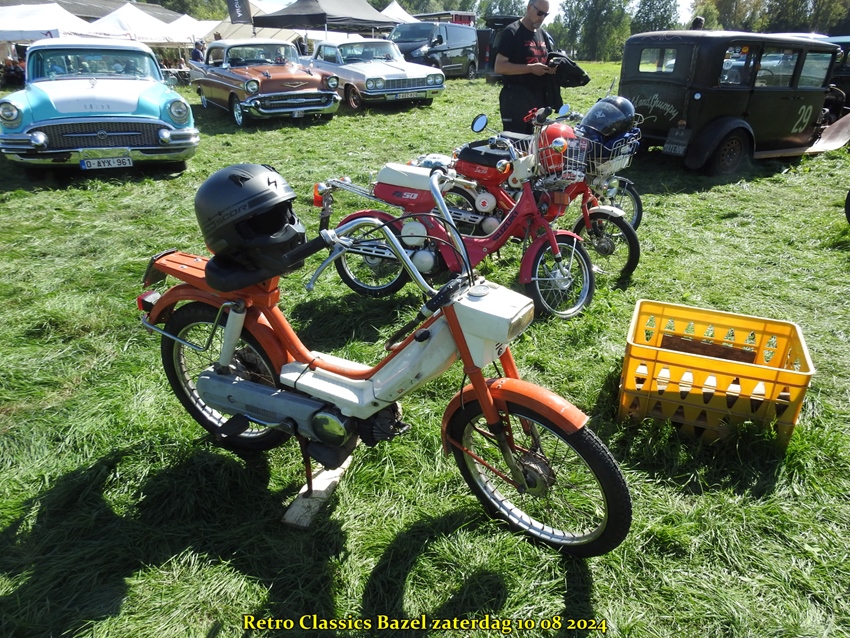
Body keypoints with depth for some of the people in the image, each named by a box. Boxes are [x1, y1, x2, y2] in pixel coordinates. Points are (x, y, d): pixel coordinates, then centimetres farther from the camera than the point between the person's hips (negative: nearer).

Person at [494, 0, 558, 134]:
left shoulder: (542, 34, 18)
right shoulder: (512, 32, -6)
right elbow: (499, 67, -14)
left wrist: (551, 67, 3)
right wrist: (530, 68, -21)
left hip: (539, 98, 8)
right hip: (516, 98, -8)